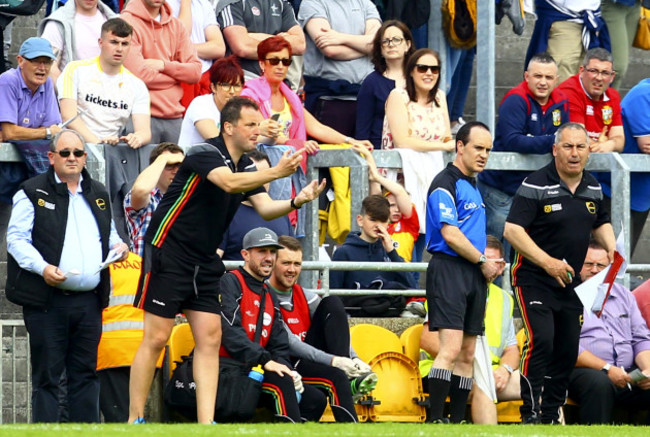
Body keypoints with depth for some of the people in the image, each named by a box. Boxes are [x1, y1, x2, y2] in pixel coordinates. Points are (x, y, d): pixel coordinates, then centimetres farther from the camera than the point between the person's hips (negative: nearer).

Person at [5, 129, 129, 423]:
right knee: (47, 375, -2)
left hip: (89, 300, 5)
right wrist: (42, 267, -19)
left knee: (85, 373, 8)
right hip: (47, 301, -5)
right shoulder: (33, 193, 0)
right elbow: (16, 238, -5)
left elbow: (109, 232, 29)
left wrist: (117, 245, 5)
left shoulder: (99, 195, 17)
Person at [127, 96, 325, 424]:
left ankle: (206, 424, -3)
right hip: (168, 255, -8)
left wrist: (297, 201, -19)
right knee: (156, 339, -7)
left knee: (210, 338, -1)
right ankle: (134, 420, 0)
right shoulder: (205, 153, -14)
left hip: (204, 262, 8)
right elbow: (228, 183, -33)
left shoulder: (246, 167, 10)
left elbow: (265, 208, 0)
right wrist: (276, 173, -42)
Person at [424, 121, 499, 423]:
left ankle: (457, 421, 8)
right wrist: (483, 262, -7)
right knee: (451, 348, -18)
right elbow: (451, 235, -16)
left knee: (467, 354, 6)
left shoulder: (473, 186, 20)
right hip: (449, 270, -9)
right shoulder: (445, 184, -9)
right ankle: (435, 419, -20)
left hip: (474, 274, 9)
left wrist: (488, 265, 8)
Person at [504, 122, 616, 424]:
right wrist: (547, 262, -28)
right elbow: (512, 230, -20)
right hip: (534, 281, -7)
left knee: (568, 349, 7)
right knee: (541, 341, -21)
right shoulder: (536, 186, -15)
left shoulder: (592, 188, 7)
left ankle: (551, 413, 20)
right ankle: (530, 415, -15)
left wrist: (611, 248, 4)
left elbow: (600, 223, 25)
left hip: (570, 283, 7)